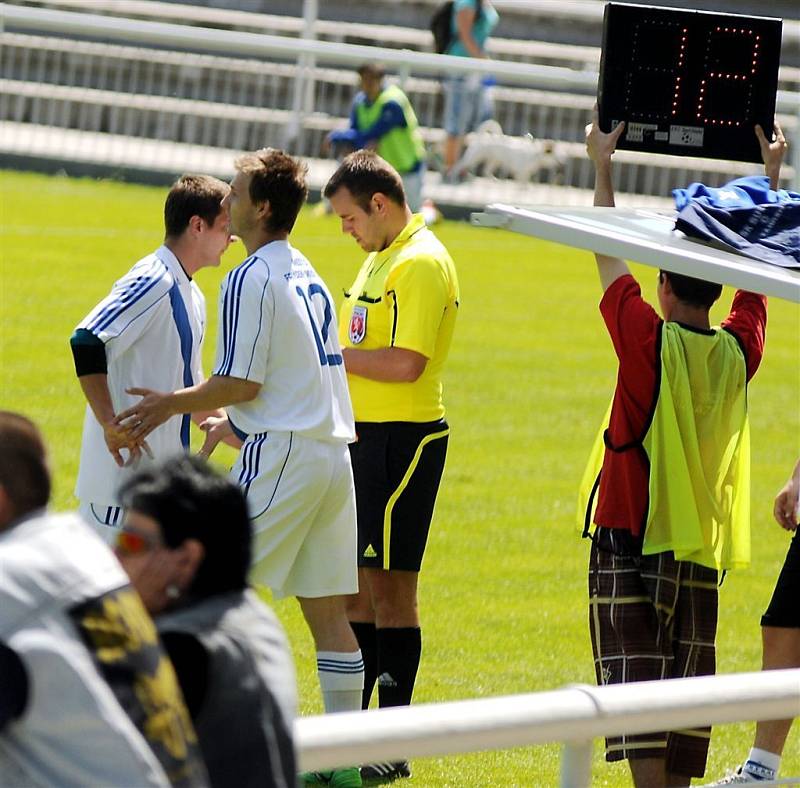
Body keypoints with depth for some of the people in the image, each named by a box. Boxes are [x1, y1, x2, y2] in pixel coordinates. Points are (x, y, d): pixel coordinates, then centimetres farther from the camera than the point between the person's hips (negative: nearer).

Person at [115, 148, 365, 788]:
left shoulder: (251, 280, -11)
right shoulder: (306, 275, 17)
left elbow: (241, 383, -13)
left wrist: (171, 405, 0)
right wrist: (230, 423, 29)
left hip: (280, 457, -9)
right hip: (332, 452, 9)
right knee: (327, 608, 9)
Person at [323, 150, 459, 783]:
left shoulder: (422, 264, -15)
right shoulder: (383, 258, 17)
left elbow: (406, 364, -23)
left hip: (403, 441, -10)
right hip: (365, 435, 10)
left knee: (390, 588, -6)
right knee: (357, 588, 12)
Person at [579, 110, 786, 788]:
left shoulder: (650, 342, -12)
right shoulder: (738, 352, 0)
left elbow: (608, 252, -1)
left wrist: (602, 168, 10)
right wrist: (772, 179, 25)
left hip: (628, 538, -4)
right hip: (701, 544, 5)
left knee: (634, 680, -6)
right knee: (685, 680, 10)